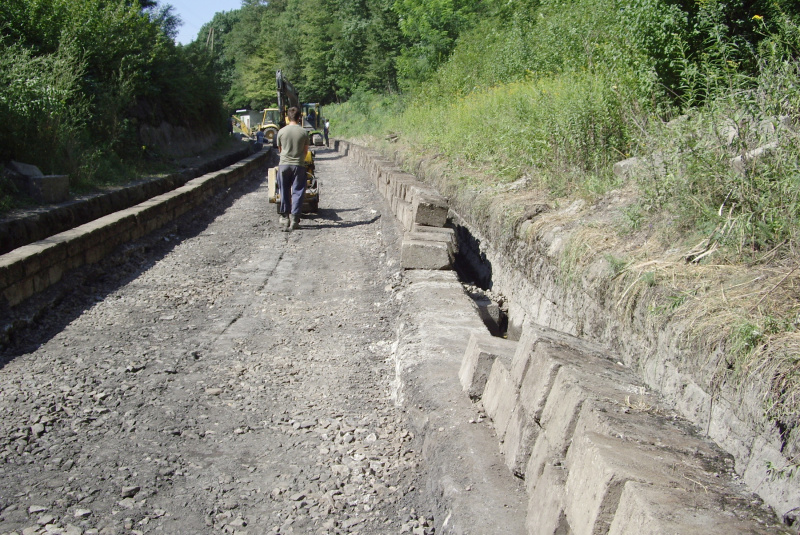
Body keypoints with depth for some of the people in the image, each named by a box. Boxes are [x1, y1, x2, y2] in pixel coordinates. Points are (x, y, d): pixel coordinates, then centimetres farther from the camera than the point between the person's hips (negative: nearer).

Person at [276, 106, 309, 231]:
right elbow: (306, 151, 4)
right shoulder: (303, 132, -4)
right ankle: (294, 220, 2)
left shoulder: (281, 131, -2)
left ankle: (284, 219, 13)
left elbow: (280, 149, 11)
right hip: (298, 165, -1)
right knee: (297, 192, 5)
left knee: (284, 193, 10)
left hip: (284, 165, 1)